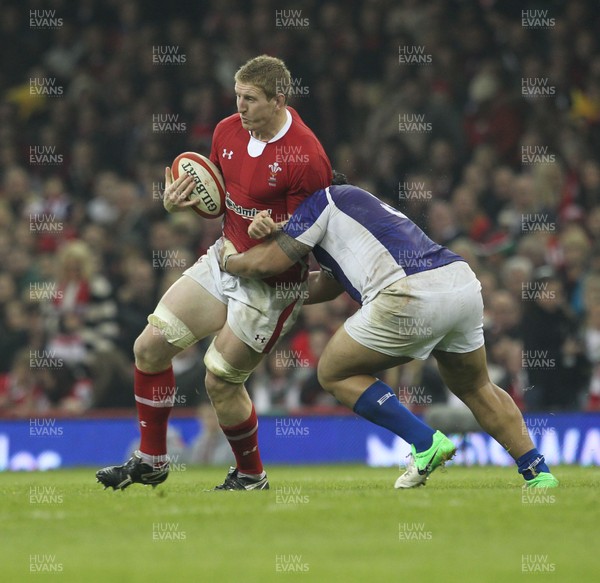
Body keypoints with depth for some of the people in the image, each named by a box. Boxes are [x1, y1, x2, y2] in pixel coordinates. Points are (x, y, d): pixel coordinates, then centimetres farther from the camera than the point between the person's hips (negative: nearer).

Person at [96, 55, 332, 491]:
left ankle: (251, 475, 18)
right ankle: (151, 461, 18)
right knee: (150, 347, 3)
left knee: (221, 382, -6)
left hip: (272, 283, -8)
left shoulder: (306, 157, -23)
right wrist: (179, 202, -7)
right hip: (225, 259, 8)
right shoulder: (228, 131, -1)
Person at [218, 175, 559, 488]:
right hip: (465, 285, 8)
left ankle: (426, 443, 2)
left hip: (411, 295, -8)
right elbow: (321, 289, 33)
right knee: (476, 388, 30)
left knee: (334, 374, 12)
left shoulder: (323, 199, 13)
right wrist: (272, 234, 26)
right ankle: (539, 472, 21)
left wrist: (229, 259, 29)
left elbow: (267, 265, 8)